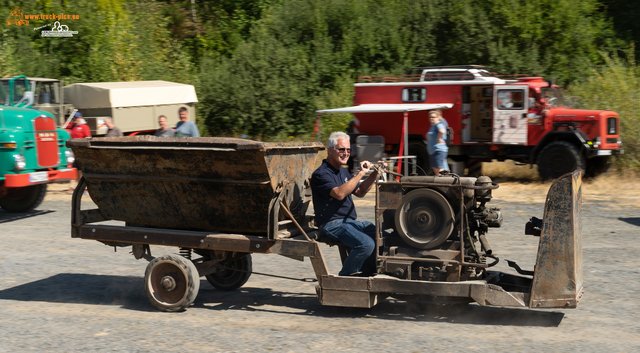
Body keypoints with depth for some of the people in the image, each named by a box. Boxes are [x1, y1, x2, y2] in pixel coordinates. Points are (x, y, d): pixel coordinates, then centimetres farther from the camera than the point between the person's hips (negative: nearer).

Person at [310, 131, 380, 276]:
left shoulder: (343, 172, 20)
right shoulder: (321, 174, -11)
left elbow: (360, 192, 24)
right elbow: (339, 193, -27)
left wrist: (374, 174, 9)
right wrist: (360, 174, -23)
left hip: (351, 222, 9)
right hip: (332, 225, -9)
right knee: (366, 244, -29)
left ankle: (363, 274, 5)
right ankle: (345, 277, -10)